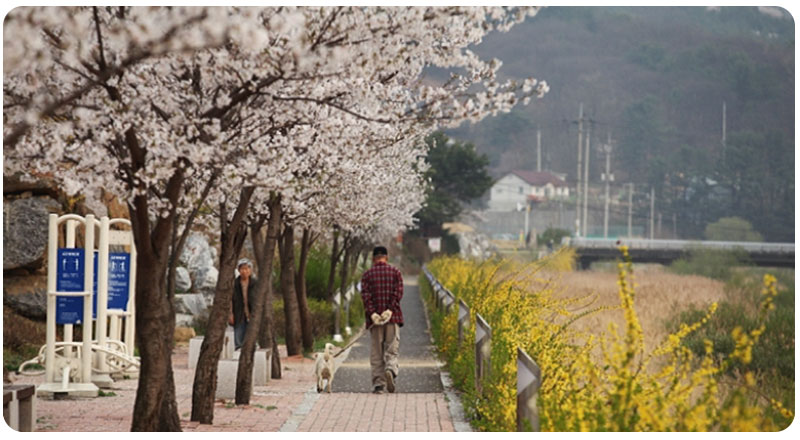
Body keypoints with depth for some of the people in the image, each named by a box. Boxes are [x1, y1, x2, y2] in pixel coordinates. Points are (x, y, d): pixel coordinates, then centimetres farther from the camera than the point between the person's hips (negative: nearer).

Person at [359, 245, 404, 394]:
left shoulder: (367, 275, 6)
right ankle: (390, 370, -25)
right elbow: (398, 293, -7)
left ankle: (378, 384, 3)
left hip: (374, 319, 0)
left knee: (376, 353, 5)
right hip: (393, 317, 0)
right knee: (392, 349, 3)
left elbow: (365, 295, -7)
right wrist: (390, 310, -13)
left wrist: (372, 313, -14)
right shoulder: (395, 272, 6)